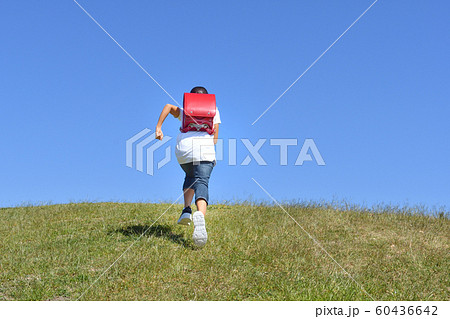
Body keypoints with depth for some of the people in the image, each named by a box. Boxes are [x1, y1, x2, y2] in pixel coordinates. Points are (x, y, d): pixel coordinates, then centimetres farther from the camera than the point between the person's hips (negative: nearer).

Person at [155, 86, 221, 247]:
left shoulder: (184, 112, 28)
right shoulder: (213, 110, 25)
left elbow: (169, 106, 5)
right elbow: (215, 138, 15)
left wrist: (158, 128, 2)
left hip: (183, 149, 3)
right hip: (205, 149, -3)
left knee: (191, 177, 30)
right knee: (201, 183, -18)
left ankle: (186, 210, 9)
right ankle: (200, 216, -48)